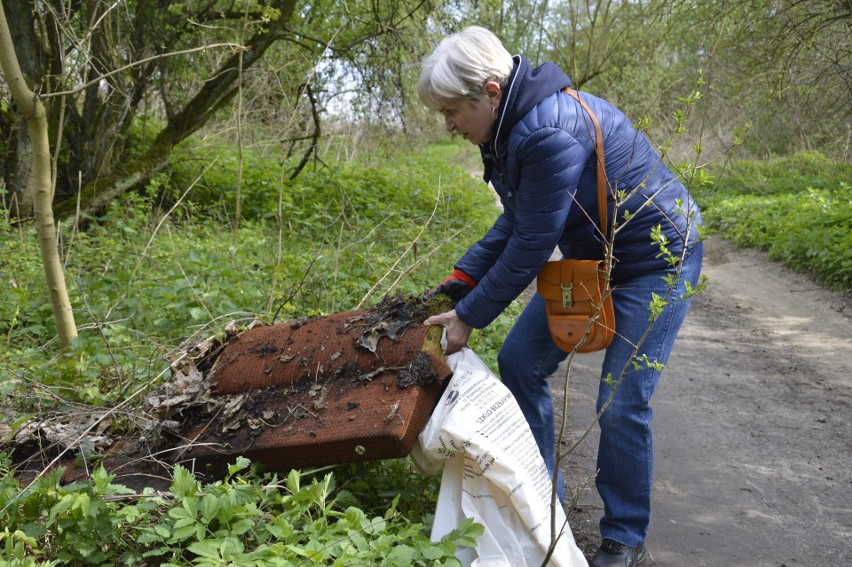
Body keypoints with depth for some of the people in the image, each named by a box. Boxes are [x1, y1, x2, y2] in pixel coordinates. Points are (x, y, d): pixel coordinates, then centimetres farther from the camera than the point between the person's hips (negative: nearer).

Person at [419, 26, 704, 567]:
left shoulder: (549, 133, -33)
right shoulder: (513, 123, -3)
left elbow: (530, 245, -27)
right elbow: (514, 223, 4)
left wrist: (469, 316, -17)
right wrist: (459, 282, -5)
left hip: (656, 260, -9)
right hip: (591, 254, 10)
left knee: (622, 402, -8)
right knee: (520, 361, 6)